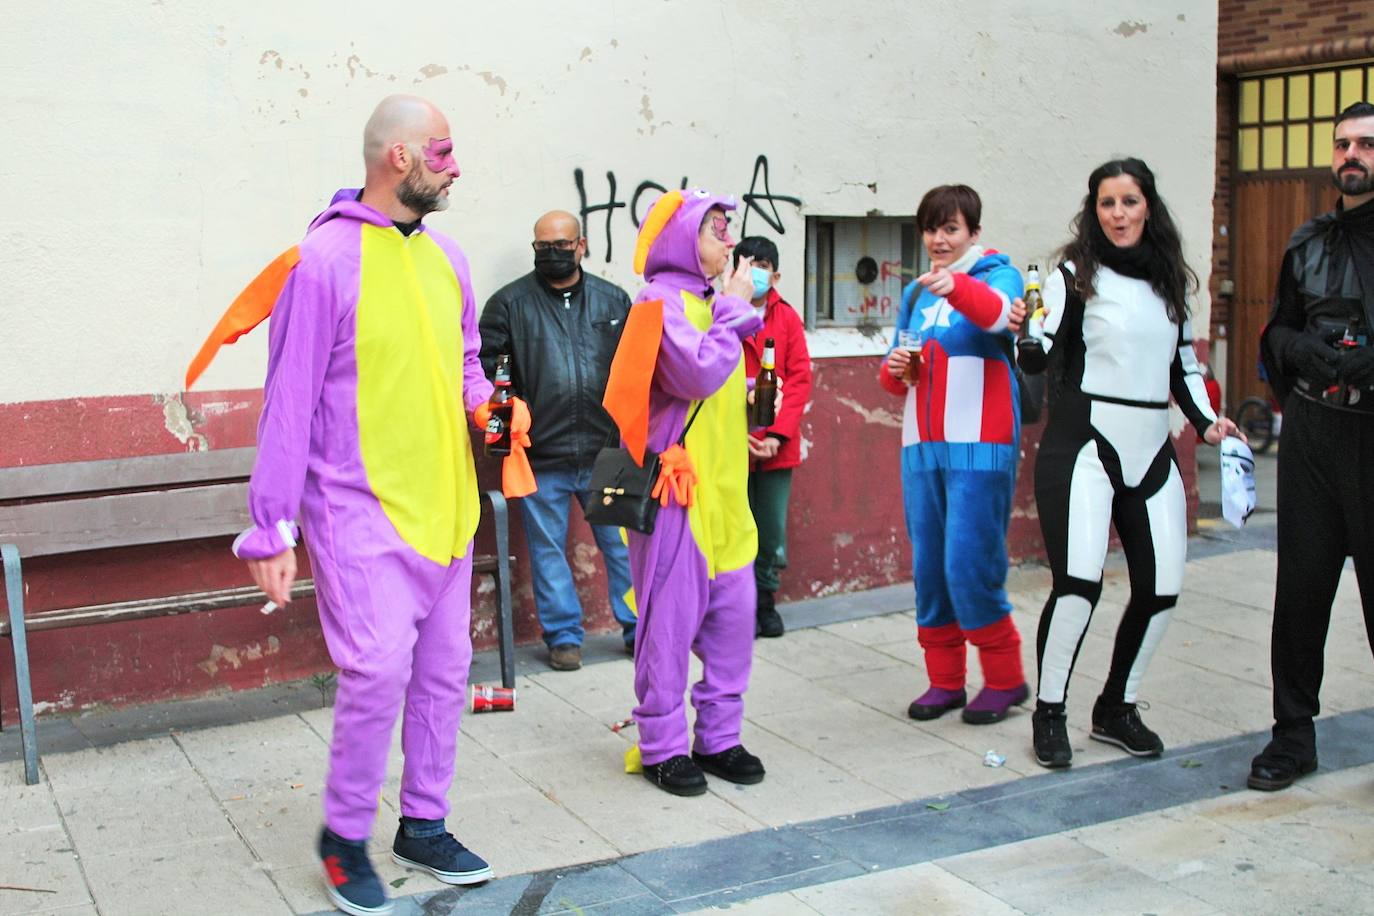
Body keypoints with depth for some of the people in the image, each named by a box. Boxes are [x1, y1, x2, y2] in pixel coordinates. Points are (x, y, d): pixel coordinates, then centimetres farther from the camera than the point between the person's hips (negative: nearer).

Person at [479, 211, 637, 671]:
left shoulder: (613, 301, 9)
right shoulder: (510, 301, 2)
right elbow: (481, 364, 2)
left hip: (606, 450, 1)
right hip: (541, 456, -1)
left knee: (623, 544, 7)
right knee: (548, 549, 7)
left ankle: (639, 629, 20)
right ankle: (563, 637, 20)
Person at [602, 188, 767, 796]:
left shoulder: (708, 300, 17)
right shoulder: (661, 302, -10)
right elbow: (698, 372, -24)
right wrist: (735, 310, -12)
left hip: (723, 485, 9)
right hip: (678, 484, -9)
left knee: (734, 611, 10)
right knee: (671, 618, -2)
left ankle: (719, 737, 22)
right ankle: (662, 746, 10)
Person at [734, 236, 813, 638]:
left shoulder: (788, 318, 7)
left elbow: (799, 379, 3)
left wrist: (777, 434, -8)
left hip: (777, 448, 3)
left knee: (773, 530, 9)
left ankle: (765, 600, 25)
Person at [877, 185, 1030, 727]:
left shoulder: (996, 275, 0)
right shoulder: (915, 293, 18)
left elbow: (997, 315, -25)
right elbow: (895, 374, 23)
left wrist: (957, 286, -45)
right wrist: (894, 369, -1)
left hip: (979, 445, -6)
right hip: (921, 445, 6)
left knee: (969, 564, -10)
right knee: (928, 565, 7)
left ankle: (1004, 678, 7)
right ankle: (945, 681, 17)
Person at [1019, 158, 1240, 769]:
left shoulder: (1171, 282, 13)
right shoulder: (1076, 276, -2)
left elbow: (1183, 364, 20)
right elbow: (1042, 360, -7)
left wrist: (1206, 421, 6)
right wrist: (1028, 337, -29)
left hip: (1151, 449, 6)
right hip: (1085, 445, -6)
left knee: (1161, 587, 3)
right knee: (1078, 581, -18)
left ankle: (1117, 709, 21)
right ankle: (1049, 714, 0)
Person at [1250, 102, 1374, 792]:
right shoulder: (1308, 244, 16)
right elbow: (1277, 331, 18)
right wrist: (1310, 352, -2)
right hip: (1313, 432, 4)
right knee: (1301, 584, 6)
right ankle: (1293, 734, 16)